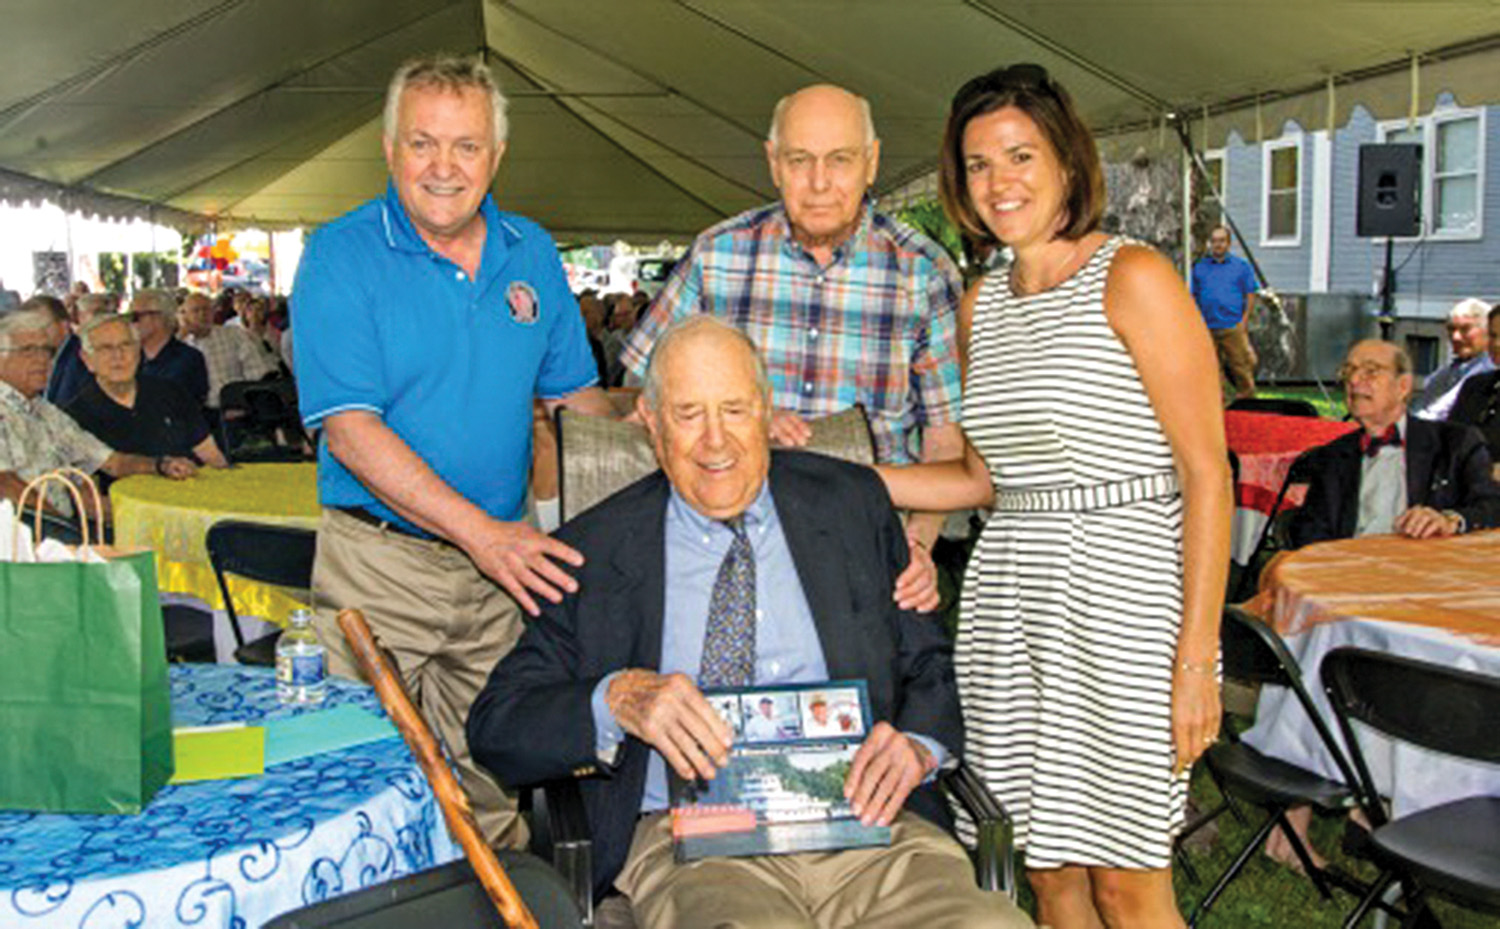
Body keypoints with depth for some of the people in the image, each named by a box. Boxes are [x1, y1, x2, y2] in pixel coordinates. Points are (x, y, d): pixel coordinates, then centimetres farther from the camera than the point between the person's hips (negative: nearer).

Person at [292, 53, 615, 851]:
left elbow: (573, 393, 16)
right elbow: (349, 427, -16)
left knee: (492, 780, 14)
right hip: (380, 564, -4)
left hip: (504, 559, 4)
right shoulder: (340, 256, -8)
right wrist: (481, 531, -23)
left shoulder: (531, 253, 7)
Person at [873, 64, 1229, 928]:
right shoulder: (981, 303, 12)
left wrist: (1196, 656, -16)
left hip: (1121, 592, -6)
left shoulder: (1134, 280, -8)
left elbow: (1207, 473, -11)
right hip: (1009, 597, 6)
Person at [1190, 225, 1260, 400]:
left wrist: (1244, 320, -5)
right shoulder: (1199, 267, 13)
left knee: (1241, 366, -6)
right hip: (1207, 329, 2)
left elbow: (1251, 296, 7)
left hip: (1234, 328, -2)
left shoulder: (1241, 266, 8)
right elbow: (1192, 297, 14)